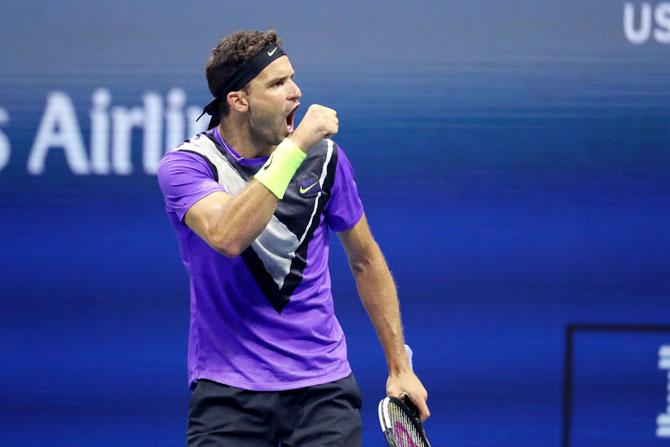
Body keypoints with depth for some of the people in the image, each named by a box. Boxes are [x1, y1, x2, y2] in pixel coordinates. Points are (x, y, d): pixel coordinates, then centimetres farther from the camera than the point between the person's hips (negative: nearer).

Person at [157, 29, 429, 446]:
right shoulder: (185, 165, -8)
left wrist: (400, 367, 13)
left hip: (323, 386, 2)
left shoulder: (323, 155, 2)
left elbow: (365, 260, 14)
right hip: (228, 391, -2)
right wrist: (293, 147, -28)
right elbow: (227, 236, -29)